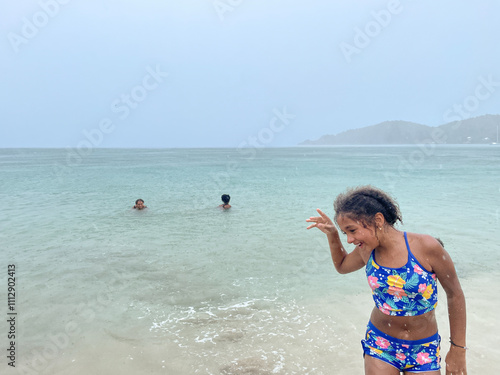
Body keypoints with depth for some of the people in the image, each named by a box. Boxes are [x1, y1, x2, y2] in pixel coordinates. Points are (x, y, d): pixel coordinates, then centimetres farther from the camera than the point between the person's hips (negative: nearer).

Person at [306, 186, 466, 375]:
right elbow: (342, 266, 14)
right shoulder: (366, 250, -9)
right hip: (379, 344, 2)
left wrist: (458, 349, -2)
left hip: (423, 351, -2)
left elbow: (455, 295, -8)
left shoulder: (426, 247, -21)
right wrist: (332, 235, -3)